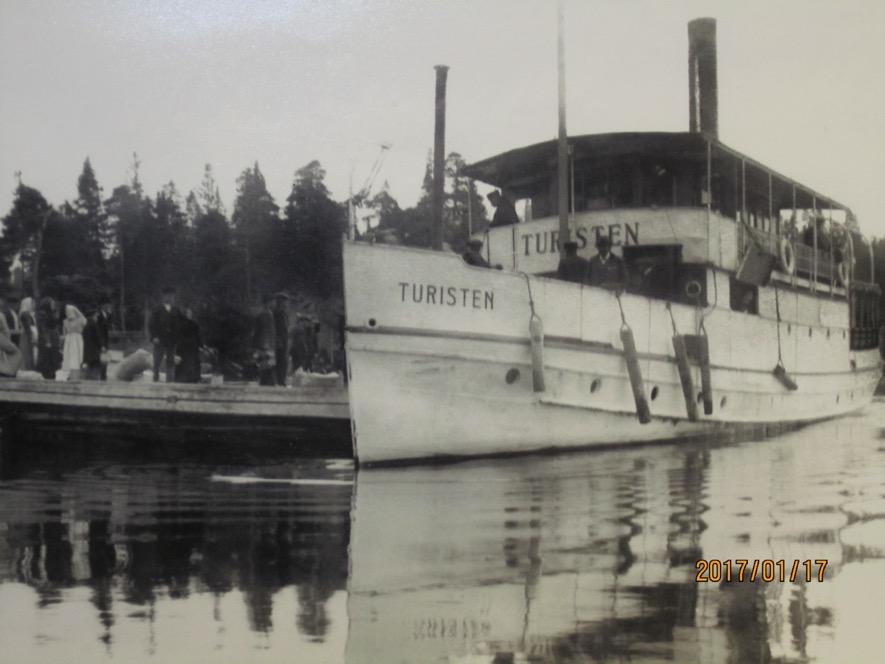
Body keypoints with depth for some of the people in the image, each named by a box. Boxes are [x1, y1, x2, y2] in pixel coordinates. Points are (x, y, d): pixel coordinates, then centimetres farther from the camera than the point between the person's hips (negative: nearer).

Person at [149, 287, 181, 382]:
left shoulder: (176, 311, 8)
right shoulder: (157, 311, 3)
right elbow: (151, 325, 2)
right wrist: (154, 337, -9)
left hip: (172, 341, 2)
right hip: (159, 340, -2)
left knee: (171, 362, 0)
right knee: (157, 361, -1)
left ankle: (170, 379, 3)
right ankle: (155, 378, 5)